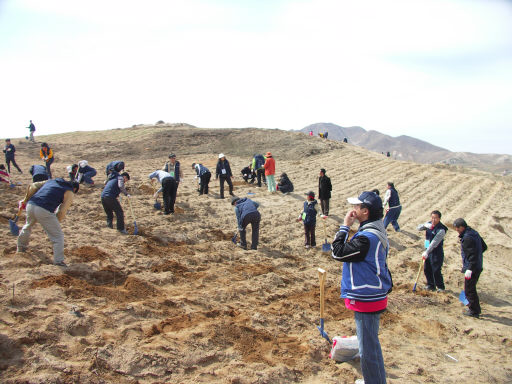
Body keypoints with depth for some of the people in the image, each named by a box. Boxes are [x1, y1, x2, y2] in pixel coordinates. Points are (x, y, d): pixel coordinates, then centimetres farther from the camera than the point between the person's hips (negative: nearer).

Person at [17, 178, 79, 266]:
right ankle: (58, 261, -2)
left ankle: (21, 247, 55)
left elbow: (33, 186, 16)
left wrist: (25, 200, 22)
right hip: (44, 210, -7)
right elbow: (62, 211, 0)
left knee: (28, 226, 36)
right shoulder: (69, 193, 9)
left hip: (30, 205, 7)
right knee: (58, 236, 4)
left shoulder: (52, 181, 26)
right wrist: (56, 224, 11)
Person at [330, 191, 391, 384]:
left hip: (367, 299, -11)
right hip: (373, 295, 11)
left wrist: (345, 226, -17)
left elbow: (338, 253, -22)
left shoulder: (367, 237, -25)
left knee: (368, 349, 2)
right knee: (371, 344, 25)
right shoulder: (377, 231, 9)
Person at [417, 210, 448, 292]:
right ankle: (431, 285, 28)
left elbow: (434, 243, -23)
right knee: (427, 269, 12)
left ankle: (440, 287, 15)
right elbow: (419, 228, 0)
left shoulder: (441, 230, -20)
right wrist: (425, 225, -21)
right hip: (428, 250, 7)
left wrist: (426, 252, -25)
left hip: (437, 252, -7)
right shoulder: (429, 224, 2)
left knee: (436, 271, -4)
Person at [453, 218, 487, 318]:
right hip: (478, 266, 10)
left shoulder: (467, 238, -21)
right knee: (471, 288, 21)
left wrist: (469, 269, -25)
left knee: (469, 290, 1)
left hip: (472, 268, -10)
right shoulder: (474, 233, 8)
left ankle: (474, 311, 9)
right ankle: (476, 308, 31)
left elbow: (472, 254, -25)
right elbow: (484, 247, 17)